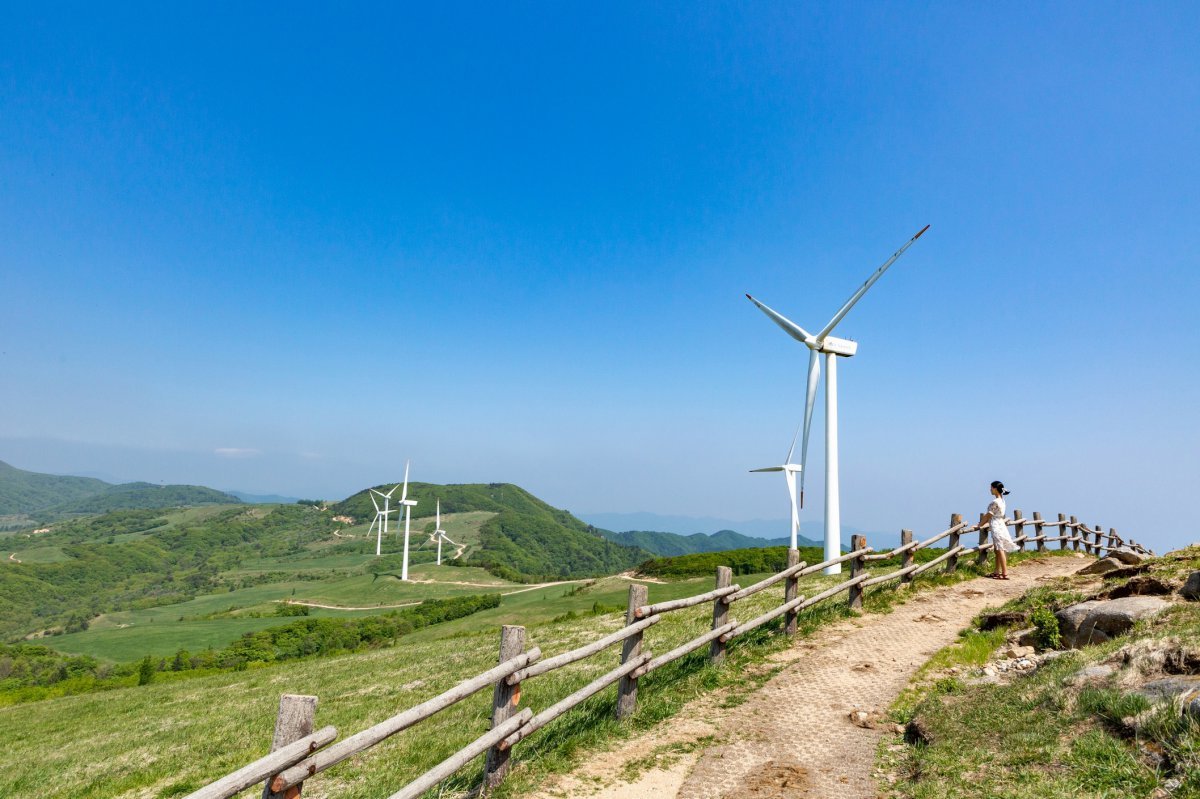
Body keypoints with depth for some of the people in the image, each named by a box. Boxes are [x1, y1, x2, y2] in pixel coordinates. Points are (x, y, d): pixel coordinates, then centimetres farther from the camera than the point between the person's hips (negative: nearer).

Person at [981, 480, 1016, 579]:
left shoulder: (995, 502, -18)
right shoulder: (1001, 500, 10)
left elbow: (988, 515, -12)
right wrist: (984, 522, 17)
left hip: (996, 527, -9)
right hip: (1000, 525, 9)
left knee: (1000, 550, -6)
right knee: (997, 550, 13)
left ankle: (1005, 573, -5)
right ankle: (997, 572, 19)